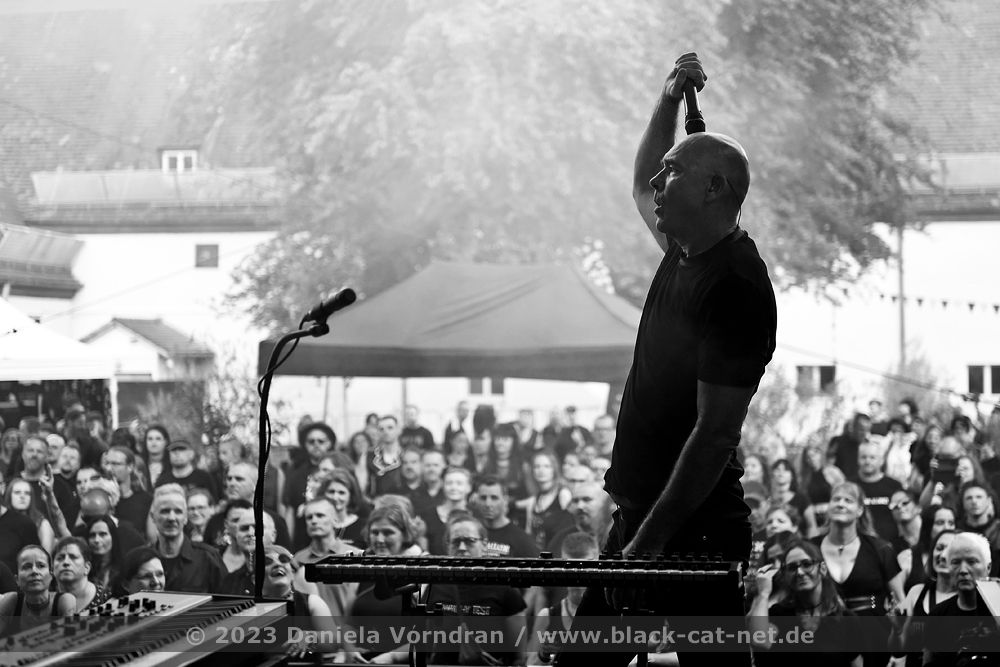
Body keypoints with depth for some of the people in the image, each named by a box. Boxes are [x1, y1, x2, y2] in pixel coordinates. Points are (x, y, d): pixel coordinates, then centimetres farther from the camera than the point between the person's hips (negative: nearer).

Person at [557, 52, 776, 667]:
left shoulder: (734, 287, -19)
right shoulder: (686, 253, 9)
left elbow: (715, 433, -23)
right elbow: (643, 190, 33)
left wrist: (651, 540, -24)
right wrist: (670, 101, 22)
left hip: (691, 527, -10)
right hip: (643, 512, 10)